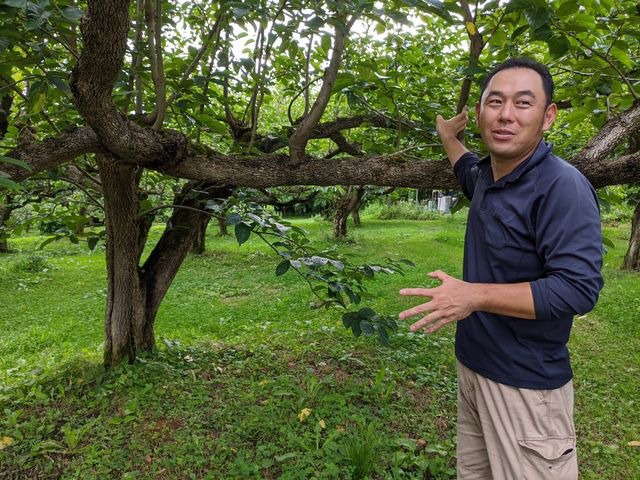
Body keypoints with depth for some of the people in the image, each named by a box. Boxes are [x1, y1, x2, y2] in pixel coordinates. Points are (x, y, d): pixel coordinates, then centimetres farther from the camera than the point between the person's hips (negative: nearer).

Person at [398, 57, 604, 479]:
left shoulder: (563, 187, -20)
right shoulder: (488, 175, 6)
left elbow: (578, 288, -26)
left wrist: (474, 295, -29)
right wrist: (448, 138, 33)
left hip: (526, 384, -8)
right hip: (473, 365, 8)